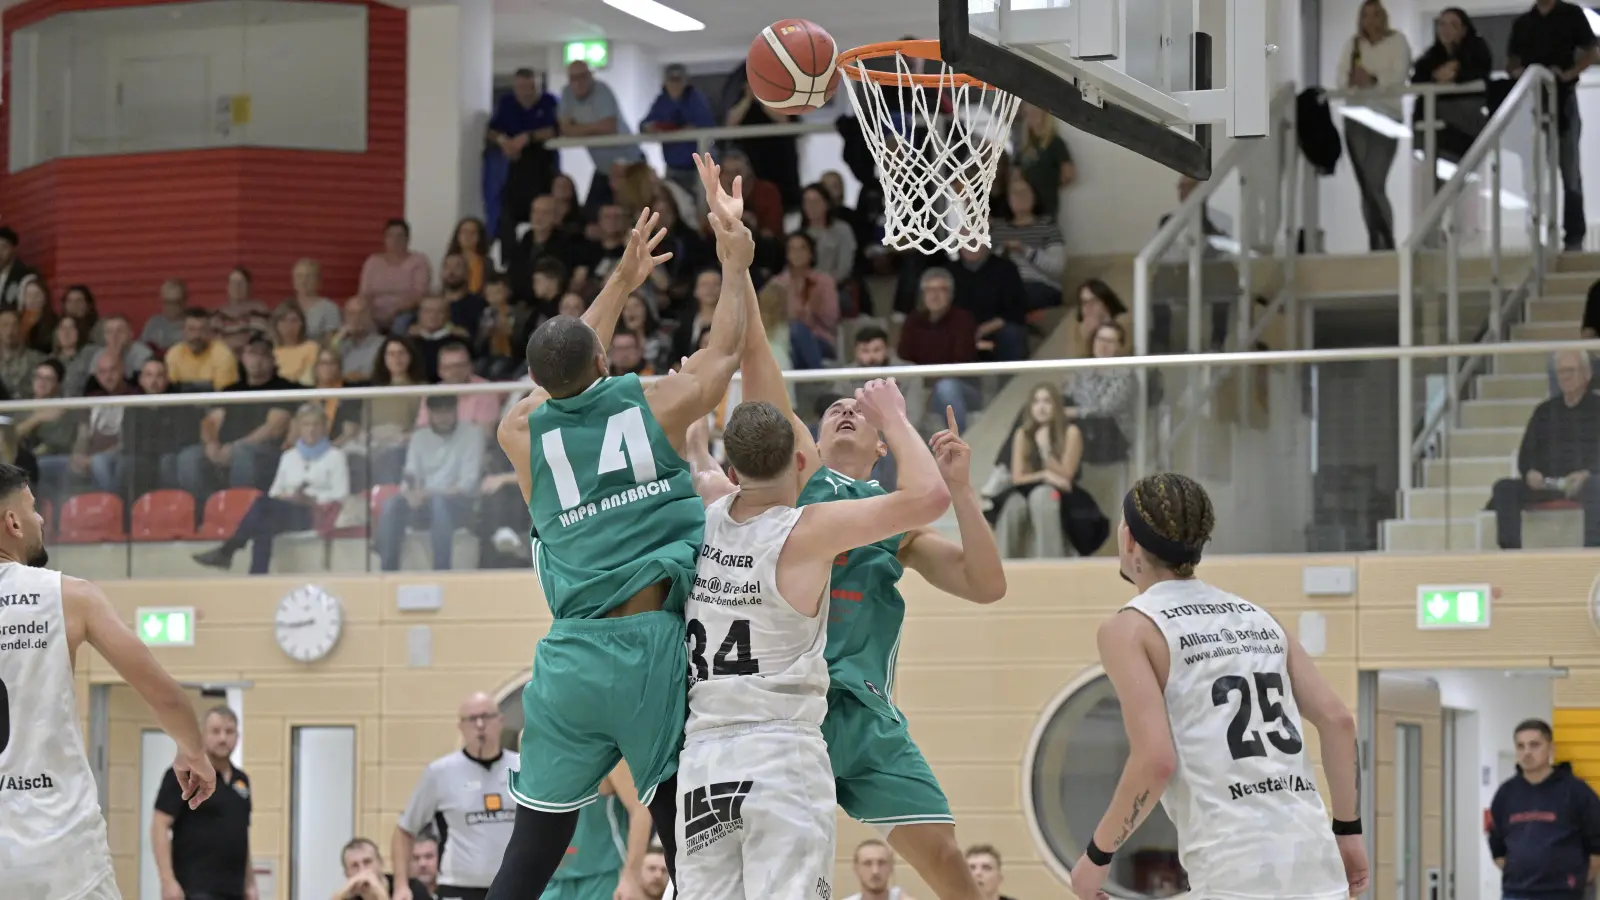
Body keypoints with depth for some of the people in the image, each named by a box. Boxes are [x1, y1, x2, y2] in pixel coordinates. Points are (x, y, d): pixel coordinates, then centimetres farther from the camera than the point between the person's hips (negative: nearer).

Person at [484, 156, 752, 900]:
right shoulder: (656, 406, 2)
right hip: (651, 645, -3)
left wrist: (622, 284, 42)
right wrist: (736, 266, 36)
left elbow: (566, 376, 32)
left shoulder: (521, 432, 9)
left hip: (570, 656, 3)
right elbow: (725, 351, 21)